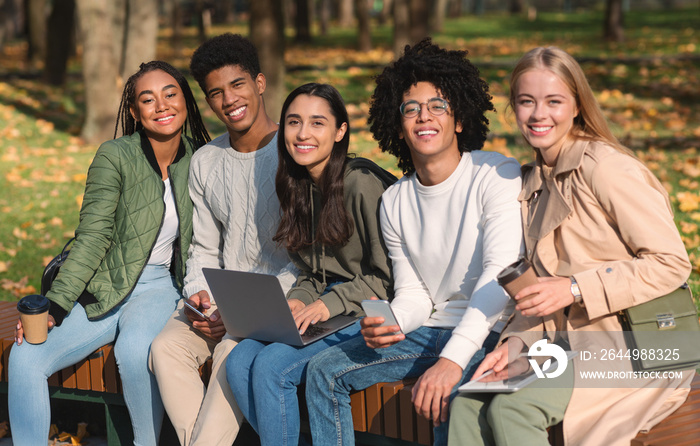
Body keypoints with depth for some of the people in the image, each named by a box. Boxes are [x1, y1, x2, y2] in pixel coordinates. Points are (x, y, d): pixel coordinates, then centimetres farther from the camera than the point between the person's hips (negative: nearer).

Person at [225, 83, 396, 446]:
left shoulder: (363, 185, -15)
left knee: (271, 367, -23)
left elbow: (387, 277, -13)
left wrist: (329, 304, -18)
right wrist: (297, 301, -3)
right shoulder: (299, 188, 11)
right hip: (320, 311, 8)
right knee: (238, 362, -13)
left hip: (363, 314, -8)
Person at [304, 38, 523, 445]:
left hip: (490, 332, -7)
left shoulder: (498, 177, -13)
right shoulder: (395, 202, 8)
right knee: (325, 371, -2)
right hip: (431, 329, 7)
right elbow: (414, 293, 12)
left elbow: (500, 274, -25)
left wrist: (452, 359, -36)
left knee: (448, 395, -36)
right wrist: (388, 323, -14)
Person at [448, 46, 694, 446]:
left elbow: (671, 263, -13)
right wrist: (517, 342, -2)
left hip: (636, 347, -7)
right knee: (467, 404, -17)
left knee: (512, 409, -27)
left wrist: (575, 288, -18)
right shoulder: (533, 183, 15)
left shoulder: (605, 166, -9)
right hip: (569, 344, 7)